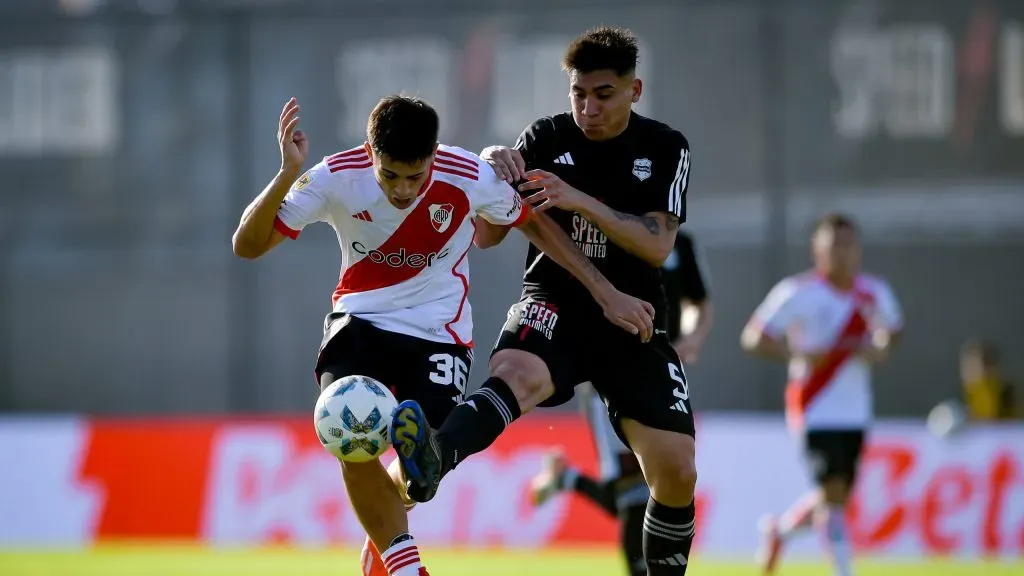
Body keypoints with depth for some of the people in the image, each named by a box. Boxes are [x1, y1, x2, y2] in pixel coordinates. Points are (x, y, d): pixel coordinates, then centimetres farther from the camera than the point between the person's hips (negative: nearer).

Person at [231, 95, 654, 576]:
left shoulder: (469, 178, -18)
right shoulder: (337, 177, -19)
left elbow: (534, 224, 1)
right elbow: (247, 246, -17)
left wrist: (605, 292, 1)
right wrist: (287, 176, -34)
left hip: (439, 332, 0)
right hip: (361, 320, 0)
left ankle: (383, 536, 31)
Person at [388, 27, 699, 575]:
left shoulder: (664, 148, 1)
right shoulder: (546, 137, 2)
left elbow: (657, 246, -12)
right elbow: (487, 237, 3)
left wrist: (581, 200, -24)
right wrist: (493, 172, -18)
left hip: (632, 323, 2)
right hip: (554, 305, -2)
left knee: (677, 473, -9)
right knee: (515, 372, -37)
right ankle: (434, 459, -67)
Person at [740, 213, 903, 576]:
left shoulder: (874, 294, 4)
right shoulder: (799, 293, -10)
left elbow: (893, 330, 21)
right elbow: (753, 338, -9)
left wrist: (879, 350, -2)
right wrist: (799, 354, -22)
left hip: (855, 412, 5)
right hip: (815, 409, -5)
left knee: (839, 498, 10)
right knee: (833, 492, -14)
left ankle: (780, 529, 38)